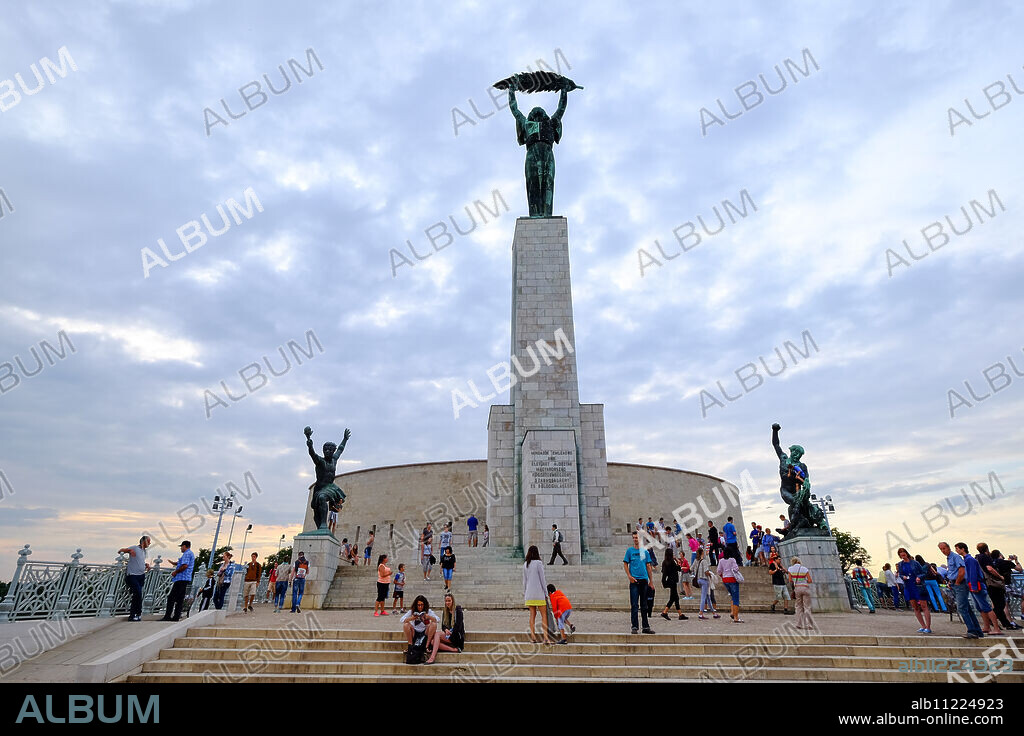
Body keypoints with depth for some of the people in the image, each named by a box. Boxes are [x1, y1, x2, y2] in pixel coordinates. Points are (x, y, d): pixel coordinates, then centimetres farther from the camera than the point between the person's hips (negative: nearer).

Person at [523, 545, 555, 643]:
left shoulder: (525, 565, 6)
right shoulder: (539, 563, -10)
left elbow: (524, 581, 10)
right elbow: (542, 579, -8)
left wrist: (524, 594, 18)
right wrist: (546, 593, -1)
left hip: (529, 593, 5)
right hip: (539, 593, -5)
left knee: (532, 614, 10)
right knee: (544, 615, 0)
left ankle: (532, 636, 9)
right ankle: (546, 637, -5)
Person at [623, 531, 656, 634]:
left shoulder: (645, 551, 10)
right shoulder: (629, 550, 2)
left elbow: (648, 567, 12)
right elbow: (625, 564, 1)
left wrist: (651, 581, 9)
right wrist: (629, 576, -12)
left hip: (644, 580, 3)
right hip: (634, 580, -3)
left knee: (644, 605, 11)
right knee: (634, 605, -3)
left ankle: (646, 627, 18)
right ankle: (634, 626, 2)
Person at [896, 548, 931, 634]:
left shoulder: (914, 562, -2)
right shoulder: (900, 564, 9)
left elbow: (923, 573, 2)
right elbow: (900, 575, 12)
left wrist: (919, 577, -17)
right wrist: (903, 577, -10)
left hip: (918, 586, -4)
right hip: (908, 587, 5)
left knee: (924, 606, -6)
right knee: (915, 608, 6)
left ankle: (928, 627, -5)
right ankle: (923, 626, 13)